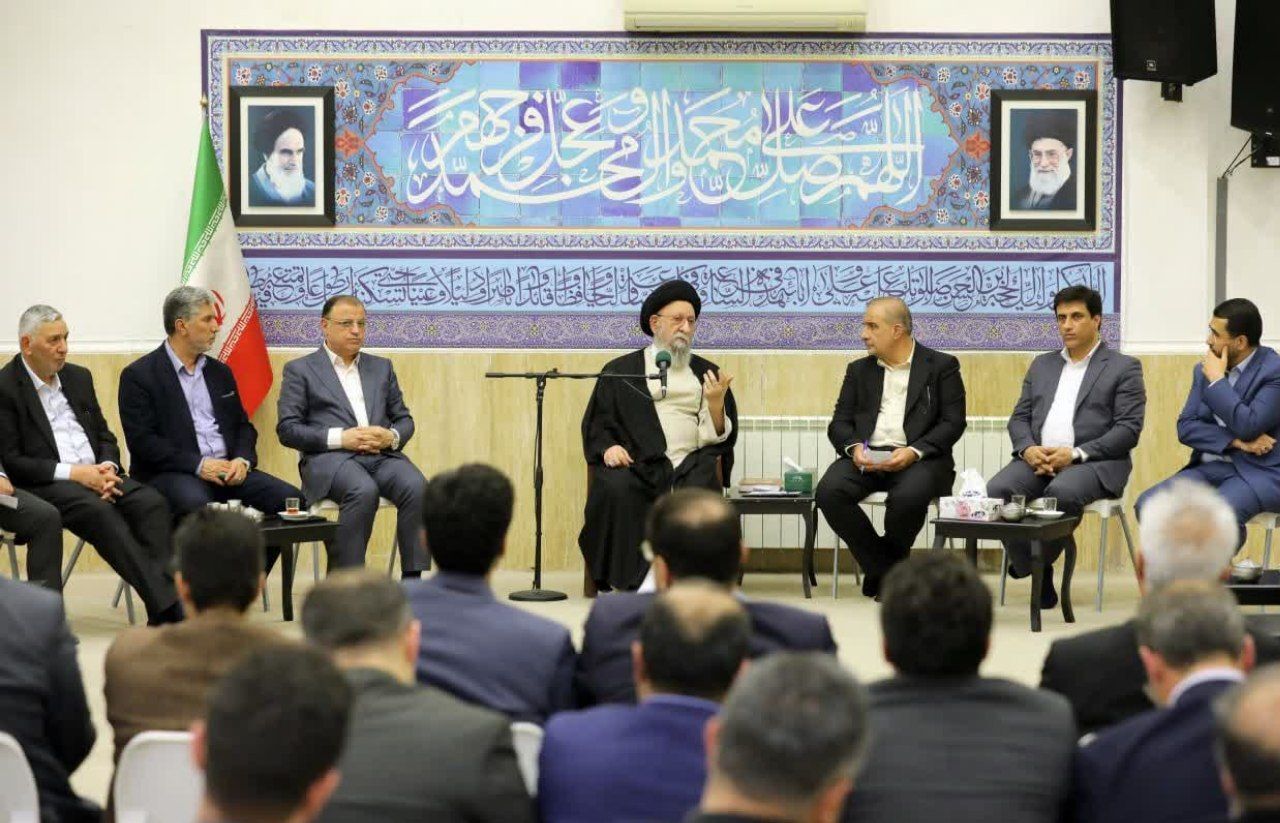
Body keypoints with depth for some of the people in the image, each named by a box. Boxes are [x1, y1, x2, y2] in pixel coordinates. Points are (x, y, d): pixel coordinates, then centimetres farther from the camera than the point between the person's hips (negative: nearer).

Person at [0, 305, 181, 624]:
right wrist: (72, 472, -17)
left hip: (95, 475, 6)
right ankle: (167, 604, -41)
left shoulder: (79, 377, 18)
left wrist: (107, 467, -4)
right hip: (43, 486, -6)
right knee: (99, 511, -35)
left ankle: (162, 616, -34)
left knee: (152, 502, -23)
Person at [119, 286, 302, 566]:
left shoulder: (220, 372, 21)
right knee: (198, 506, -39)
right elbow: (142, 441, -9)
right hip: (171, 473, -6)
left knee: (289, 499, -16)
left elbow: (243, 425, 21)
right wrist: (198, 465, -17)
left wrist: (242, 460, -3)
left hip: (228, 470, 6)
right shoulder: (139, 375, 0)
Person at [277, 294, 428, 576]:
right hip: (328, 457, -4)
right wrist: (340, 438, -13)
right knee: (364, 491, -37)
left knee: (417, 487, -29)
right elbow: (287, 429, 1)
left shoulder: (382, 367, 23)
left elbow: (404, 420, 22)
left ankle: (412, 581, -29)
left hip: (382, 455, 4)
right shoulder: (300, 370, 10)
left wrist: (392, 437, -4)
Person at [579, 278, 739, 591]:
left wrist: (716, 401, -5)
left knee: (700, 488, -34)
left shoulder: (706, 373, 22)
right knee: (616, 488, -34)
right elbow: (595, 424, 13)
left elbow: (719, 436, 14)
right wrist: (607, 447, -8)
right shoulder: (620, 370, 18)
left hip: (691, 462, 1)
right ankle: (624, 582, -27)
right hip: (637, 461, -1)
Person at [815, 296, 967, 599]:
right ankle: (887, 571, -12)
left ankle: (883, 572, -7)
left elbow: (953, 423, -1)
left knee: (908, 497, -37)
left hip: (917, 458, -4)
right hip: (866, 457, 4)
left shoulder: (942, 366, 8)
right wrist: (854, 448, -11)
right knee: (829, 492, -28)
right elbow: (839, 423, 13)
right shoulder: (859, 370, 20)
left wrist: (914, 451, -18)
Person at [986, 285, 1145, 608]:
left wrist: (1075, 454, -16)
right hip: (1038, 459, 5)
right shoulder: (1042, 365, 23)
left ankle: (1040, 560, -12)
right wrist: (1028, 449, -7)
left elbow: (1128, 430, -4)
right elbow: (1019, 418, 18)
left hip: (1093, 462, -4)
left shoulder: (1124, 368, 6)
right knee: (997, 491, -26)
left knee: (1061, 492, -38)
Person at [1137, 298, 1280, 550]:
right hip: (1210, 468, 6)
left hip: (1259, 471, -6)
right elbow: (1186, 428, 4)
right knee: (1149, 504, -18)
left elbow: (1248, 426, -20)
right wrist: (1236, 441, -11)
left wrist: (1217, 381, -12)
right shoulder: (1204, 370, 11)